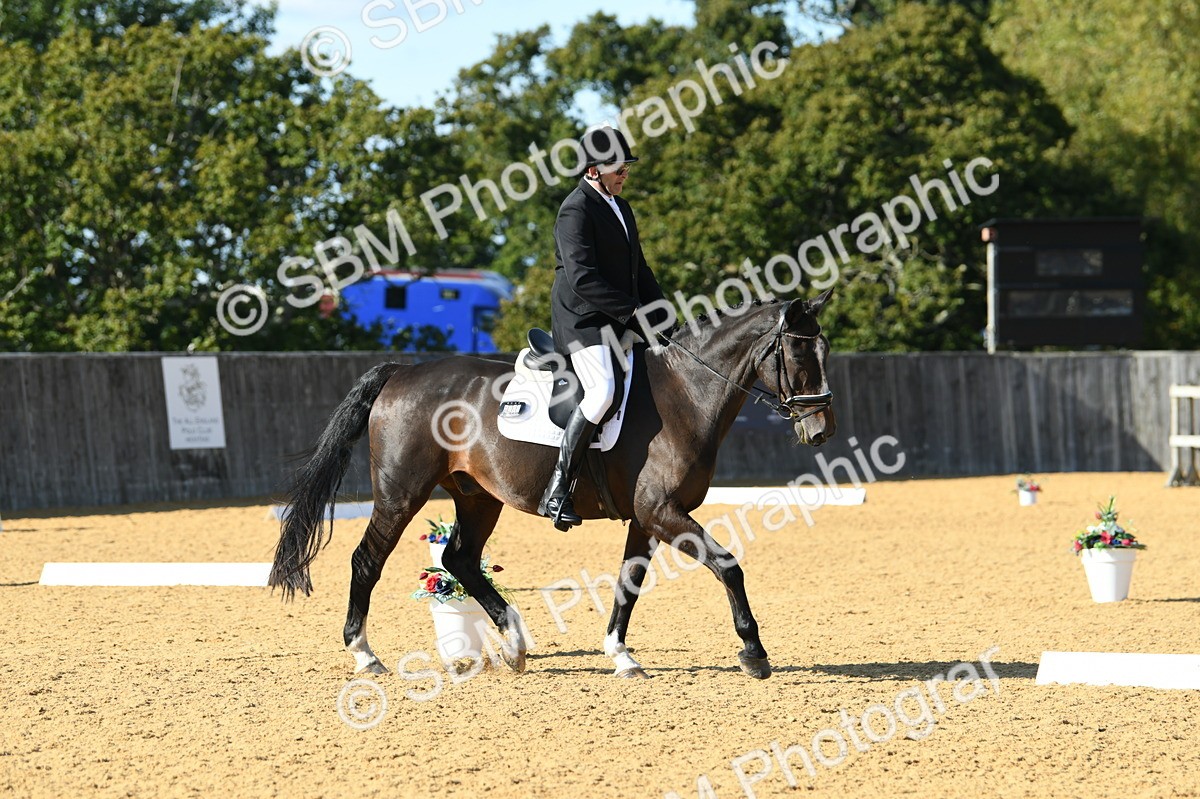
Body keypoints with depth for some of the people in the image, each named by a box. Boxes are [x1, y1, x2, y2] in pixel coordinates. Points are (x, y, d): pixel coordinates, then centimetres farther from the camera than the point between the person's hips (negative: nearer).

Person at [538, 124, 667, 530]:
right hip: (581, 320, -10)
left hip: (622, 324, 10)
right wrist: (634, 311, -22)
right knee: (603, 389, -29)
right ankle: (557, 490, -27)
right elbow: (582, 278, -23)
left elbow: (639, 270, 24)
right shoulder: (576, 211, -12)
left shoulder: (620, 208, 18)